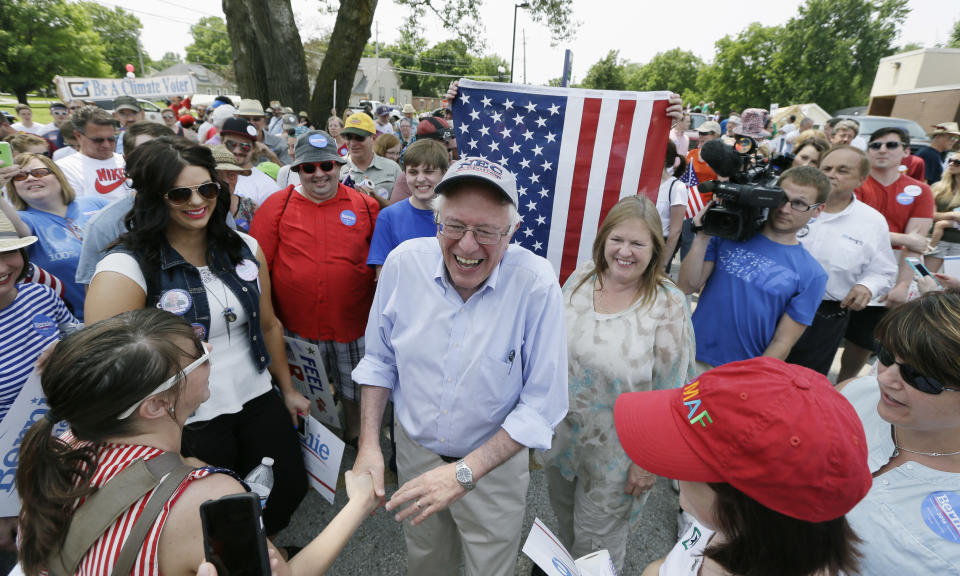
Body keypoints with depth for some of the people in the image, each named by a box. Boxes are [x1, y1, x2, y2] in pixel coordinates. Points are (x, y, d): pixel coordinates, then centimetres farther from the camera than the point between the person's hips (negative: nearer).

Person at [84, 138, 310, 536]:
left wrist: (287, 390, 15)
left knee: (290, 491, 17)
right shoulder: (125, 271, -18)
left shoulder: (244, 248, -1)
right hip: (188, 425, -5)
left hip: (258, 403, 5)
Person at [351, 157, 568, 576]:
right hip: (414, 447, 3)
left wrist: (464, 472, -25)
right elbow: (379, 359, -2)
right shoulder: (404, 262, -17)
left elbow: (541, 403, -21)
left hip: (495, 463, -2)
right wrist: (368, 444, -6)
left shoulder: (536, 284, -26)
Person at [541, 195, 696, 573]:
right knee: (564, 520, 29)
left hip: (614, 454, -4)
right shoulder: (581, 278, -8)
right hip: (560, 435, 5)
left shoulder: (669, 306, -21)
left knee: (596, 544, 17)